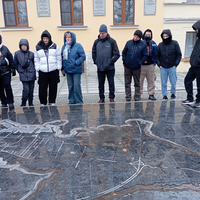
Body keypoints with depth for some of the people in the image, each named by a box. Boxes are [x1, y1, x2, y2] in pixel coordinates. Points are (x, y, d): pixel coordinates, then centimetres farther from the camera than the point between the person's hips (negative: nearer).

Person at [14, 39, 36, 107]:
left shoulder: (31, 54, -1)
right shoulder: (17, 53, 1)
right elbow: (15, 64, 9)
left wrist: (33, 70, 4)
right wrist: (19, 70, 8)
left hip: (31, 74, 1)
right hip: (23, 75, -1)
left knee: (31, 90, 7)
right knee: (26, 89, -10)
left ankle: (30, 103, 21)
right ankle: (23, 103, 9)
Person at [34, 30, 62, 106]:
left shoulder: (55, 46, 6)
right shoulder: (38, 47, 7)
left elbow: (59, 58, 8)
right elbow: (36, 59, 11)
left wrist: (59, 68, 3)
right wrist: (37, 68, 3)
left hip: (54, 70, 0)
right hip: (42, 71, 0)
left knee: (53, 87, 7)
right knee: (42, 87, -2)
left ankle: (52, 102, 20)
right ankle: (43, 102, 13)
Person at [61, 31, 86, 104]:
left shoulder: (78, 46, -7)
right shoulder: (64, 46, 9)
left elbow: (83, 57, -9)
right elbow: (62, 57, 14)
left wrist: (75, 63, -18)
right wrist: (62, 68, 9)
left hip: (76, 70, -5)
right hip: (68, 70, 5)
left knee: (76, 85, -4)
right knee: (70, 86, 12)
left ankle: (79, 101, 8)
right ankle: (71, 101, 23)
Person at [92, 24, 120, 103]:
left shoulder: (112, 41, -3)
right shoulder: (96, 42, 6)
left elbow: (117, 54, -4)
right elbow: (93, 53, 15)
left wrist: (111, 62, -9)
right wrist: (96, 62, 5)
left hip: (110, 67, -3)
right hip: (100, 68, 3)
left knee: (111, 83, 4)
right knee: (101, 84, 10)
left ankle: (111, 98, 17)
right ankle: (101, 98, 20)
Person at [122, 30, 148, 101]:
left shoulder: (143, 44, -3)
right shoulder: (129, 42, 2)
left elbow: (145, 55, 0)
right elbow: (124, 52, 9)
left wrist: (140, 63, -9)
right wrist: (124, 61, 1)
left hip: (137, 67, -1)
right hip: (127, 67, 2)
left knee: (137, 83, 9)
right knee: (127, 83, 6)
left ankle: (137, 97, 19)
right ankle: (128, 97, 15)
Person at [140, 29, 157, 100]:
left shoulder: (153, 44, 8)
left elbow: (156, 54, 9)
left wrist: (154, 61, -1)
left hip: (150, 65, 2)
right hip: (141, 65, -2)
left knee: (151, 80, 6)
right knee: (140, 80, 2)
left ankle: (151, 94, 15)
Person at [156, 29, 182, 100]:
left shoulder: (175, 44, -1)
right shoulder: (160, 45, 3)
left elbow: (179, 55, 3)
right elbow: (157, 56, 10)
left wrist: (176, 64, -4)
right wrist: (159, 64, 0)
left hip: (172, 67, -1)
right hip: (163, 68, 1)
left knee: (173, 82, 5)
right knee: (163, 83, 3)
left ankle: (173, 93, 26)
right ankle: (164, 95, 17)